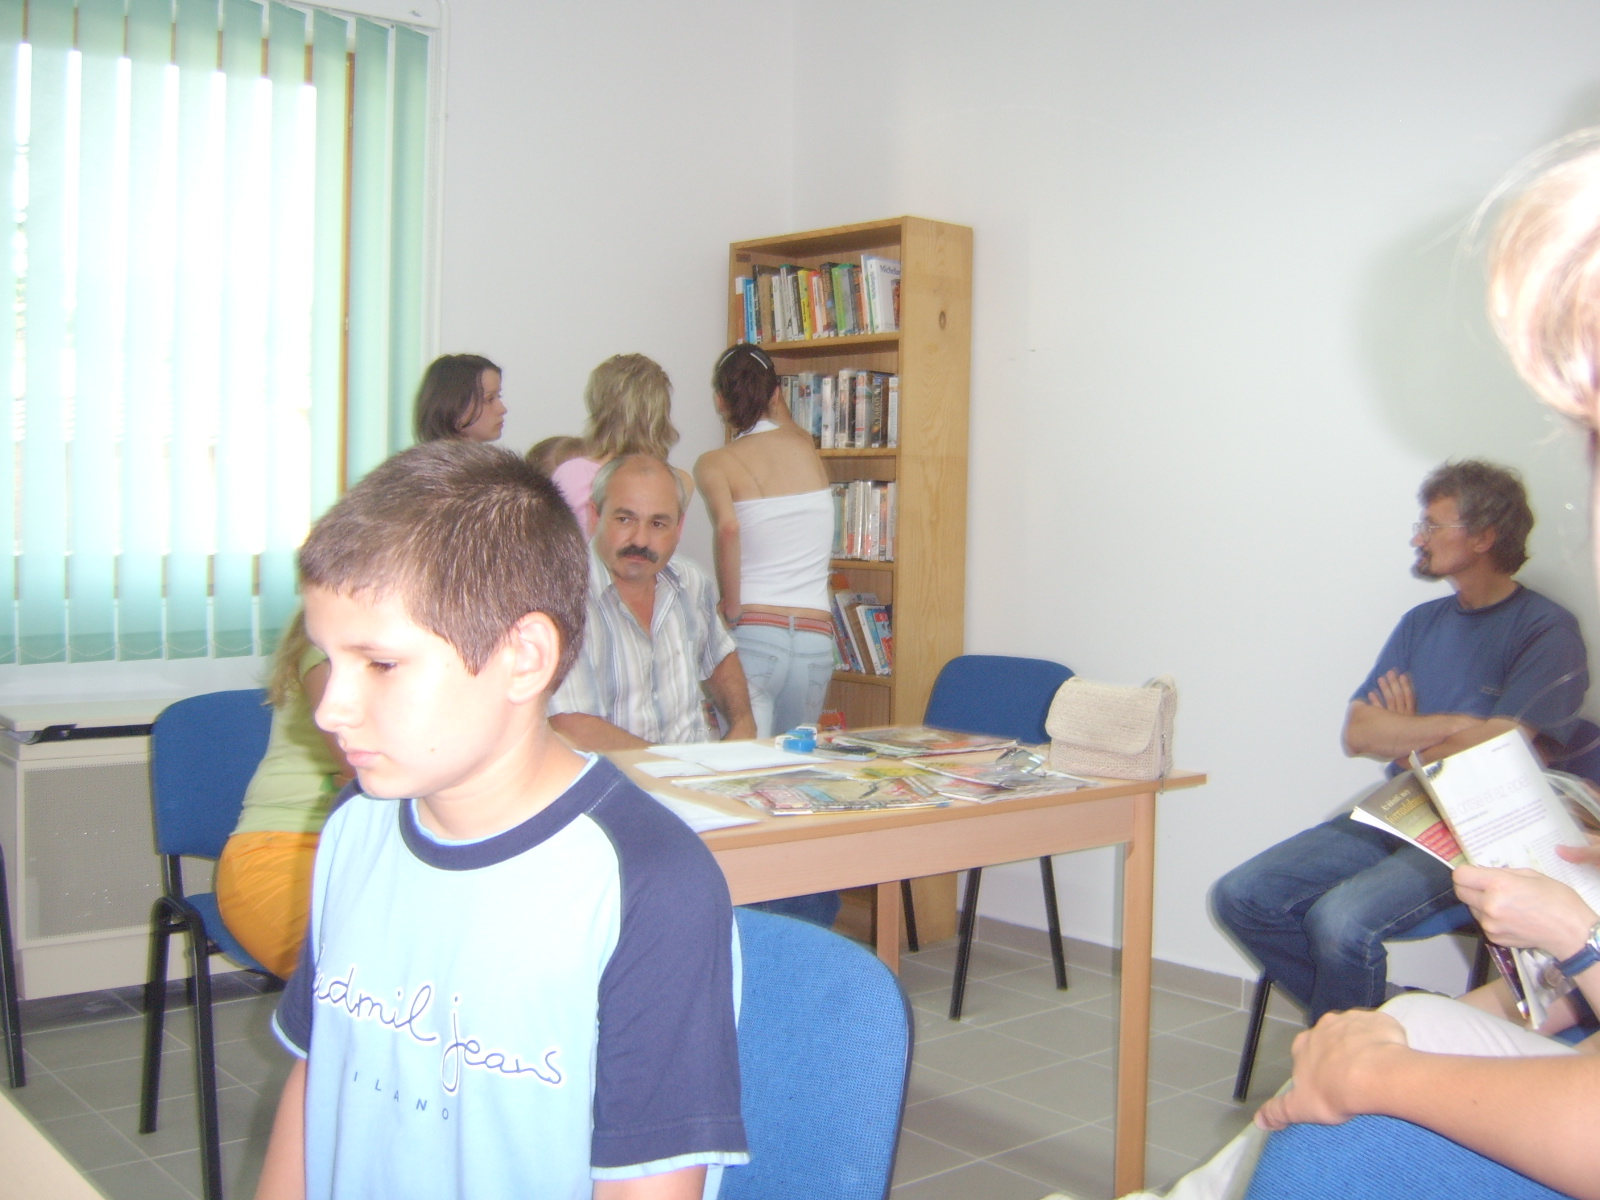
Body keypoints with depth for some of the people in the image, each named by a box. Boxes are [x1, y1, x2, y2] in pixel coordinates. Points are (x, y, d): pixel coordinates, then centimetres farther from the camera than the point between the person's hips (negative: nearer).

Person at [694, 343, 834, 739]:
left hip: (752, 635, -4)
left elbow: (728, 528, -20)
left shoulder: (715, 463, -1)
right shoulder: (805, 447, 11)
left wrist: (731, 605, -10)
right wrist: (766, 384, 50)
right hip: (816, 640, 4)